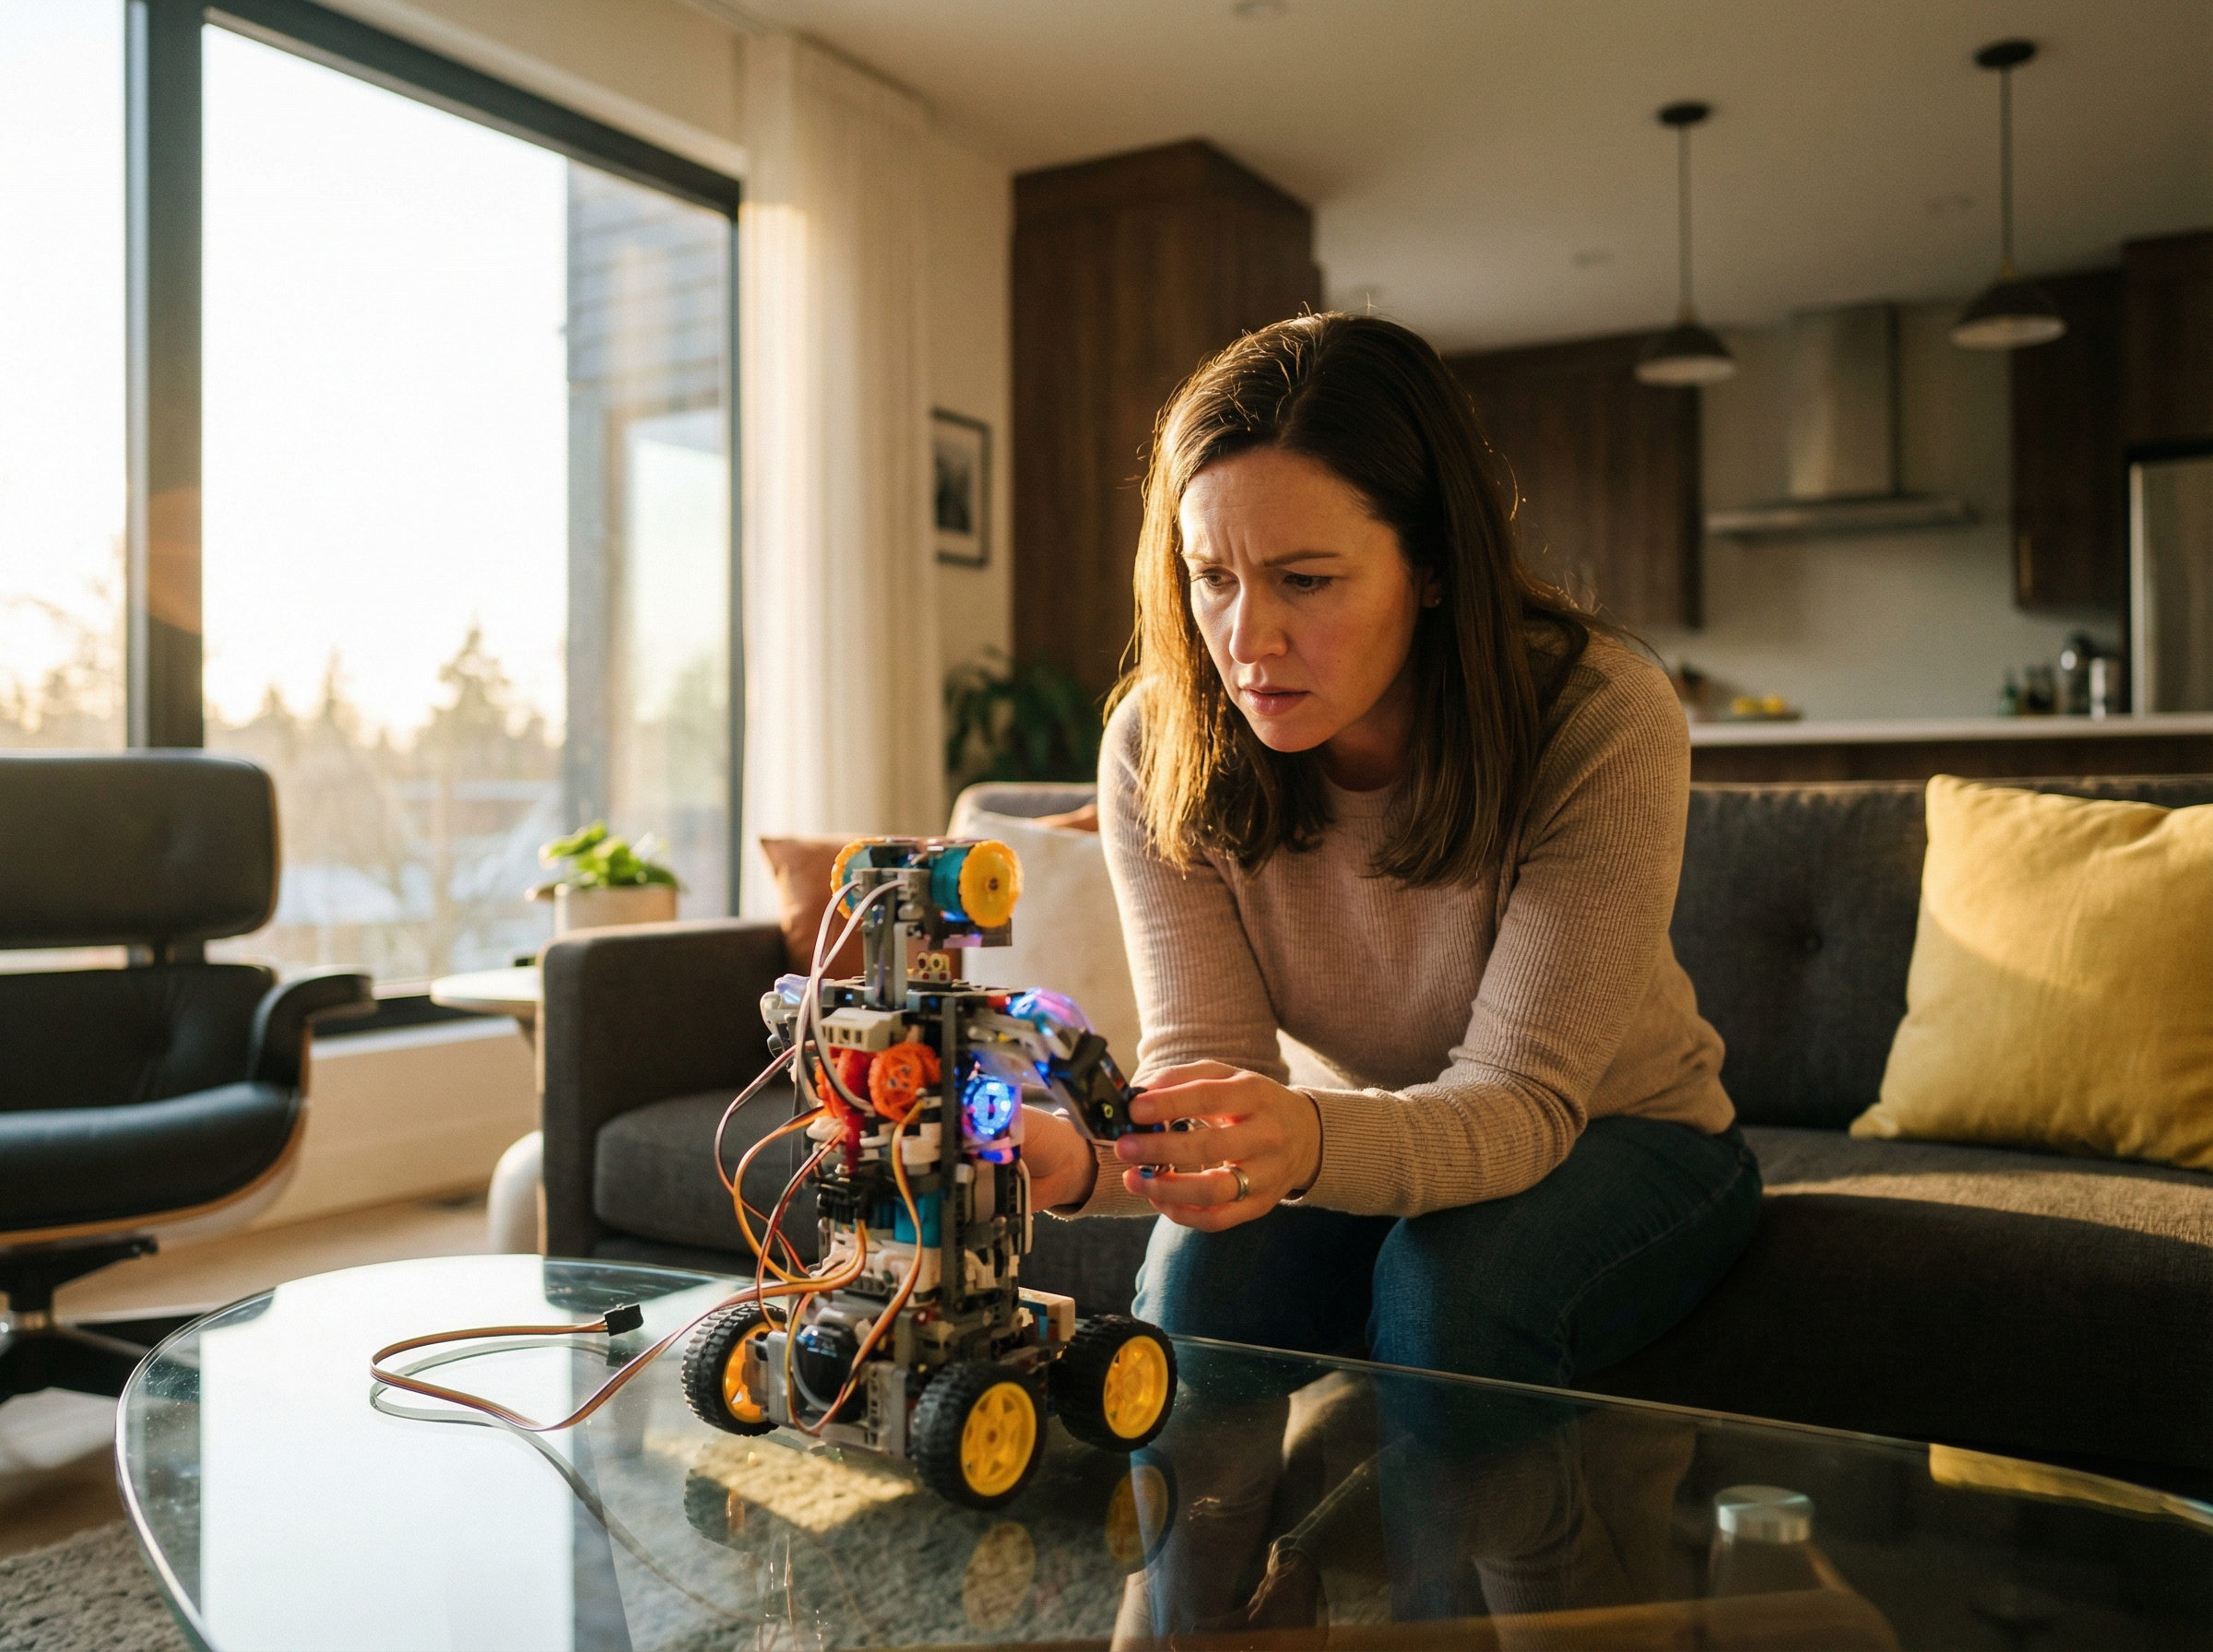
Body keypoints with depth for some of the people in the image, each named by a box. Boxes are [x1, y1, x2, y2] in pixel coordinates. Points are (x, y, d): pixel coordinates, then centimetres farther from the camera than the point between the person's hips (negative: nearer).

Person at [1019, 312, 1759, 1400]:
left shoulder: (1603, 722, -28)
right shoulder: (1156, 747, -19)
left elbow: (1521, 1095, -30)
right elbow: (1207, 1072, -21)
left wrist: (1315, 1144, -52)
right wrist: (1082, 1162, -44)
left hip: (1615, 1137, -1)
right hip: (1354, 1138, 2)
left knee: (1450, 1281, -32)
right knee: (1204, 1274, -28)